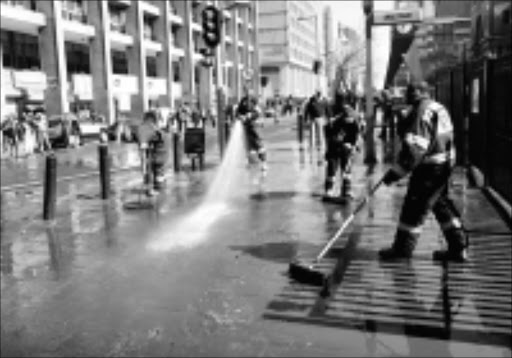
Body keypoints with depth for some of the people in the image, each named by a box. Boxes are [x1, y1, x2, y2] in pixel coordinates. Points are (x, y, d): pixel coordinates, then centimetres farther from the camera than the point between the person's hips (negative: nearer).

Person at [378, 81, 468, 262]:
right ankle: (458, 248, 21)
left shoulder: (421, 113, -17)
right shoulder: (438, 108, 14)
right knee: (442, 204, 16)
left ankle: (403, 248, 9)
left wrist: (397, 172, -21)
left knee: (415, 206, -1)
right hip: (444, 164, 10)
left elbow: (414, 149, -24)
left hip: (430, 168, -10)